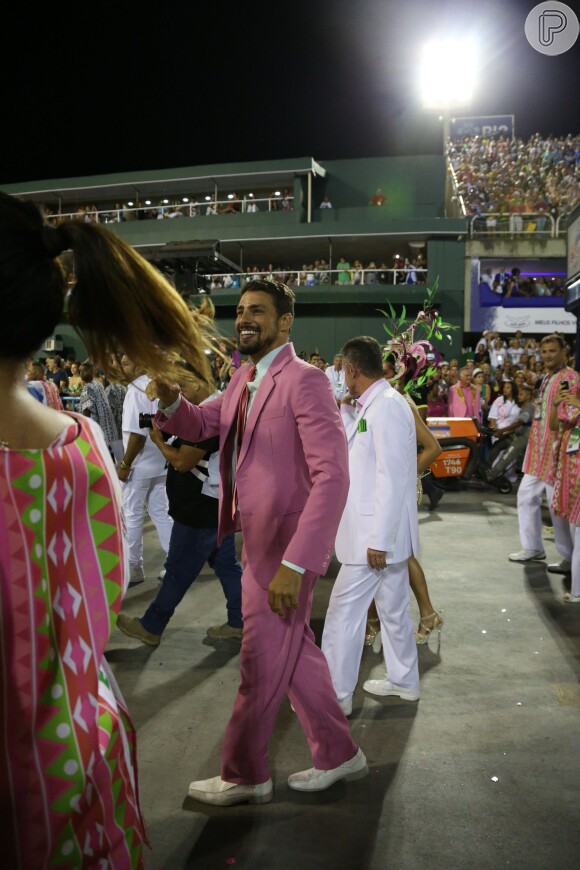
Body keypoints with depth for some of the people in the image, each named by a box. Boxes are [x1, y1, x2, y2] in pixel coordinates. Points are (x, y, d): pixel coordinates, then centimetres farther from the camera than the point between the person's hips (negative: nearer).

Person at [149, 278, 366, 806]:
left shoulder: (304, 381, -19)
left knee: (261, 667, 9)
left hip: (285, 546, -9)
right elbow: (200, 425, 17)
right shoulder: (244, 379, 8)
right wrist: (171, 402, -7)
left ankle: (244, 777, 32)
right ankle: (338, 754, 40)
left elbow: (332, 477, -26)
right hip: (258, 541, 9)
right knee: (294, 653, 21)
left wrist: (294, 563, -31)